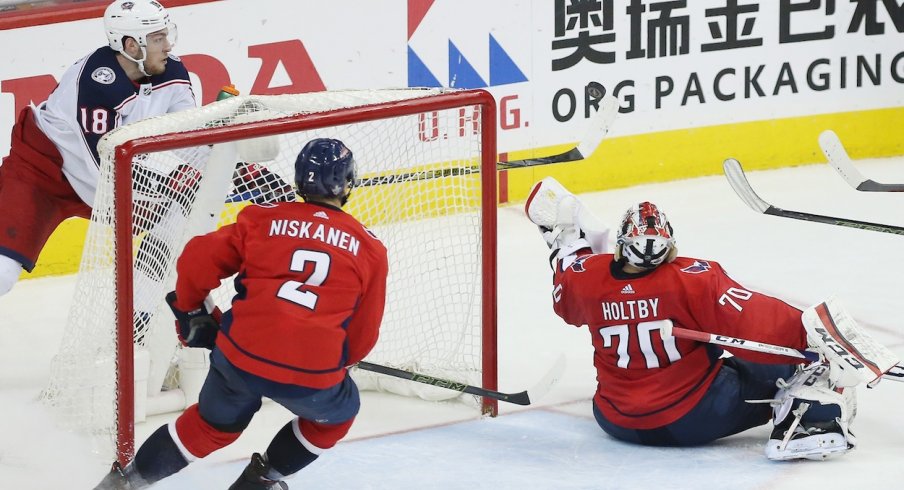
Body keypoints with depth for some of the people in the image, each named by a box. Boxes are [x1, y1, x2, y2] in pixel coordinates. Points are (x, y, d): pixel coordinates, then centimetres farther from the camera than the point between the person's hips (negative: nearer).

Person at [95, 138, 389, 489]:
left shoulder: (262, 218, 11)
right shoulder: (370, 250, 10)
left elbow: (198, 260, 7)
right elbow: (362, 334, 14)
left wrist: (191, 312, 26)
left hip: (241, 355, 2)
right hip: (313, 375, -2)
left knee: (215, 423, 29)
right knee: (338, 414, 31)